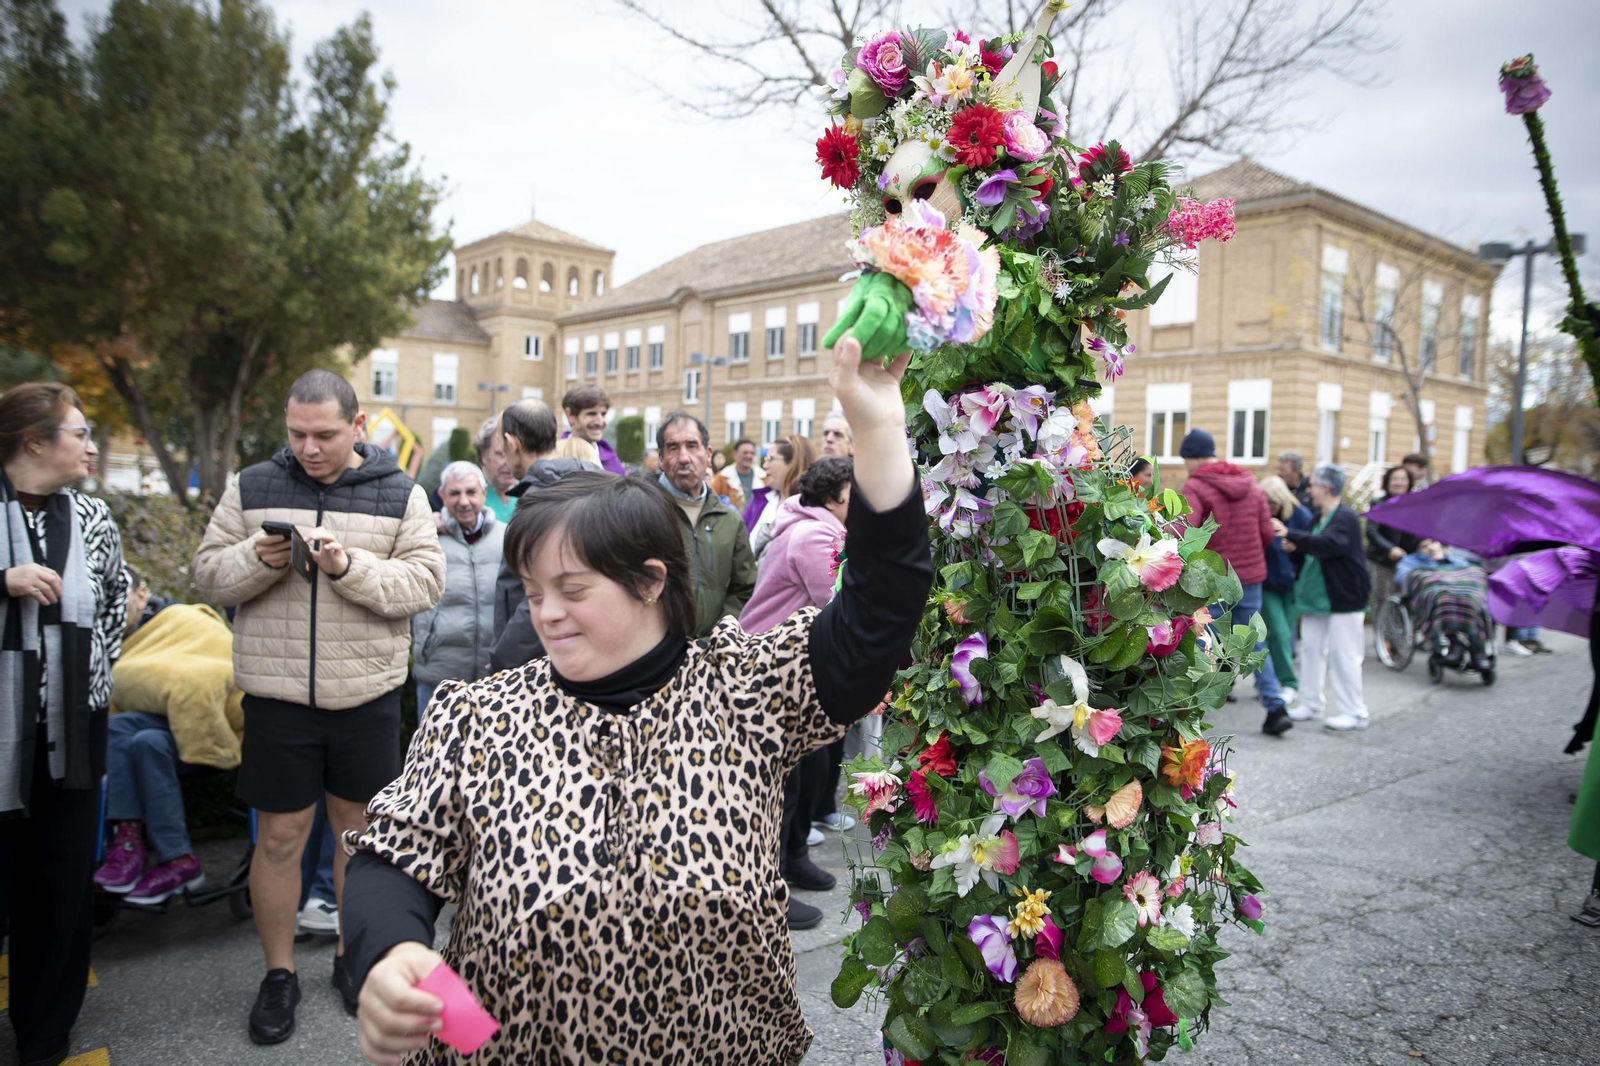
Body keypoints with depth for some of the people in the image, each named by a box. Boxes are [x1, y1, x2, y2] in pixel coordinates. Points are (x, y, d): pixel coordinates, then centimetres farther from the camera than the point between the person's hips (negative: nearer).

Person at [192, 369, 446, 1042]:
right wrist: (255, 559, -17)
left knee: (360, 828, 13)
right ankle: (278, 973, 27)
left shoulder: (399, 494, 0)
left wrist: (351, 567, -23)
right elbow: (208, 575, 4)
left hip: (367, 694, 0)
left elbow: (426, 580, -8)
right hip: (276, 695, 0)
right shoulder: (251, 487, 4)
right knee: (279, 835, 8)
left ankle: (352, 956, 32)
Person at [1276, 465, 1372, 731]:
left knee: (1343, 654, -3)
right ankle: (1311, 704, 21)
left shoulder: (1345, 518, -15)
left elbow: (1327, 544, -32)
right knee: (1311, 649, 12)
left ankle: (1354, 712, 6)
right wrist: (1296, 547, 1)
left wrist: (1290, 534, -31)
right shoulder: (1317, 517, 11)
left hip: (1343, 599, -9)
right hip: (1316, 597, 9)